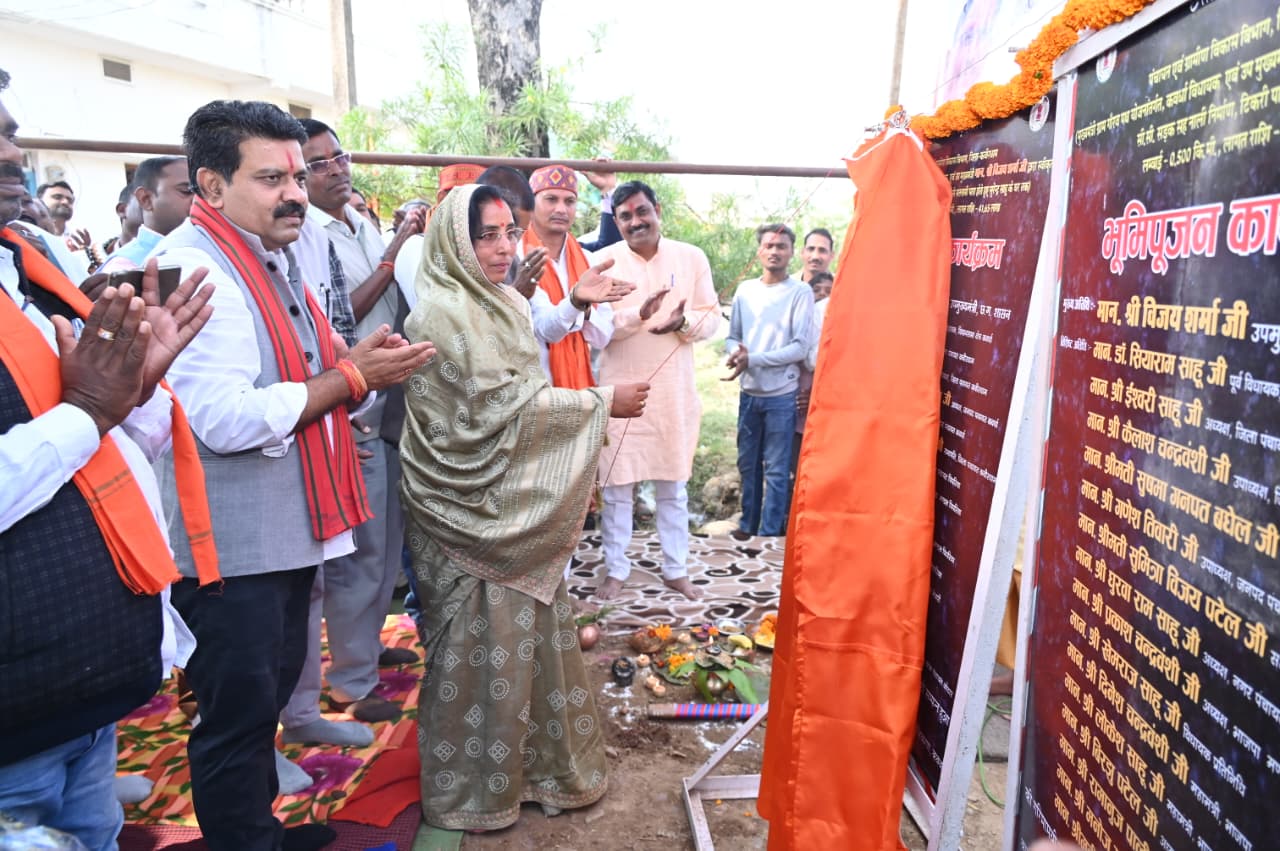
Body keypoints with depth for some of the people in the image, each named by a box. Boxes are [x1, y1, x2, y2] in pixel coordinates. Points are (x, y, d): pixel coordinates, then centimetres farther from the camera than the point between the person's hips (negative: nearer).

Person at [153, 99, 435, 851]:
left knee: (270, 695, 23)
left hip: (288, 528, 10)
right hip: (232, 544, -10)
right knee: (238, 713, 5)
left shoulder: (278, 257, 11)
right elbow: (225, 419, -29)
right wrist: (350, 376, -21)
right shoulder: (193, 268, -20)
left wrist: (356, 361, -2)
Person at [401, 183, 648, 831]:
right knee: (483, 642, 1)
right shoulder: (444, 312, -16)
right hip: (471, 507, -8)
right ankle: (471, 790, 21)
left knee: (531, 625, 15)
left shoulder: (503, 303, 12)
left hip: (512, 503, 8)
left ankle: (536, 764, 32)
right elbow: (504, 402, -21)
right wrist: (602, 402, -16)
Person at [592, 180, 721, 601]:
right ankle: (616, 570, 20)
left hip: (675, 391, 2)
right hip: (620, 390, -1)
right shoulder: (604, 261, -2)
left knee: (674, 486, 12)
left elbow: (713, 317, 4)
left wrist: (684, 323, -18)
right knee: (617, 486, 5)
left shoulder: (692, 257, 4)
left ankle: (676, 570, 25)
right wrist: (639, 314, -27)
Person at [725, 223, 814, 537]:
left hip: (782, 395, -5)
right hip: (749, 392, 5)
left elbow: (800, 347, -12)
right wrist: (735, 352, -13)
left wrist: (753, 360, -19)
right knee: (747, 464, 14)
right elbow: (732, 337, 10)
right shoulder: (745, 290, 8)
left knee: (776, 471, 1)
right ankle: (747, 527, 27)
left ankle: (769, 534, 10)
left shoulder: (800, 292, -7)